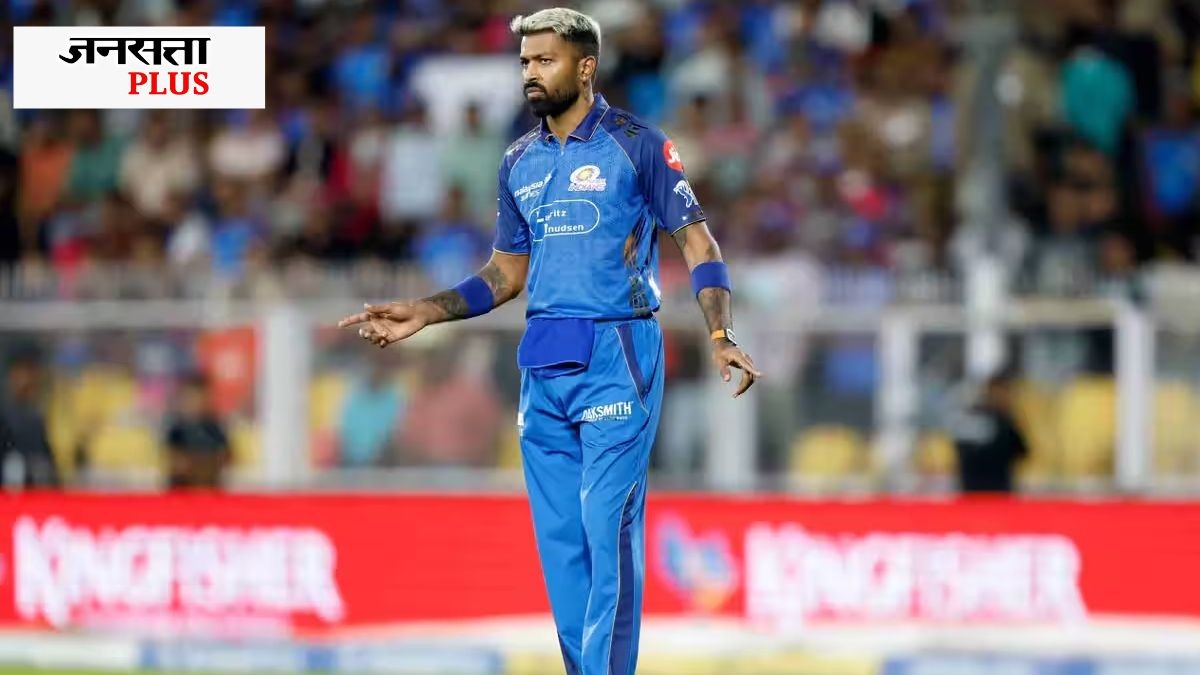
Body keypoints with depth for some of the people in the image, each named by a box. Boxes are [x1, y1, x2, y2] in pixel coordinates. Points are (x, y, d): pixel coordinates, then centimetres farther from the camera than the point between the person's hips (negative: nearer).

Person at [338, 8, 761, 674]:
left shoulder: (637, 145, -3)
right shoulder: (521, 162, 14)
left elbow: (696, 242, -4)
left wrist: (721, 337, -17)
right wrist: (423, 313, 10)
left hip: (616, 357, -6)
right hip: (542, 365, 6)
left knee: (608, 530, -11)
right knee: (558, 537, 4)